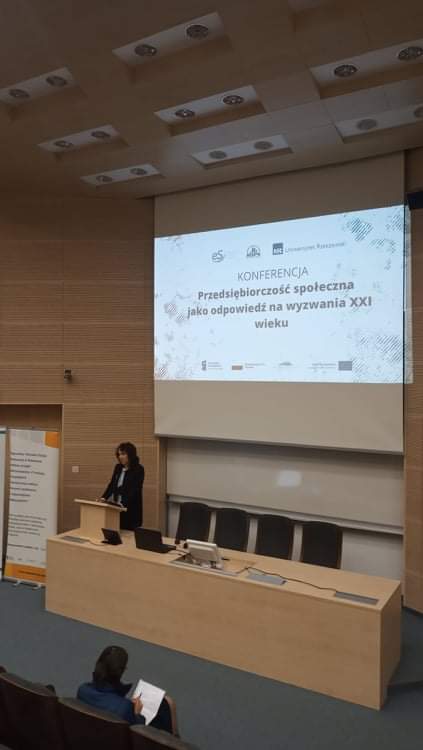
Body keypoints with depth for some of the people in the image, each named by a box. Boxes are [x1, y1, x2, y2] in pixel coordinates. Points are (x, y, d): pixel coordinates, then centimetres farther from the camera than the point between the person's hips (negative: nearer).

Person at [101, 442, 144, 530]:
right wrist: (104, 497, -3)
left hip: (130, 510, -5)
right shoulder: (118, 467, 9)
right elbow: (112, 484, 13)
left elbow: (135, 490, -19)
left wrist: (123, 504, -30)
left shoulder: (138, 469, -10)